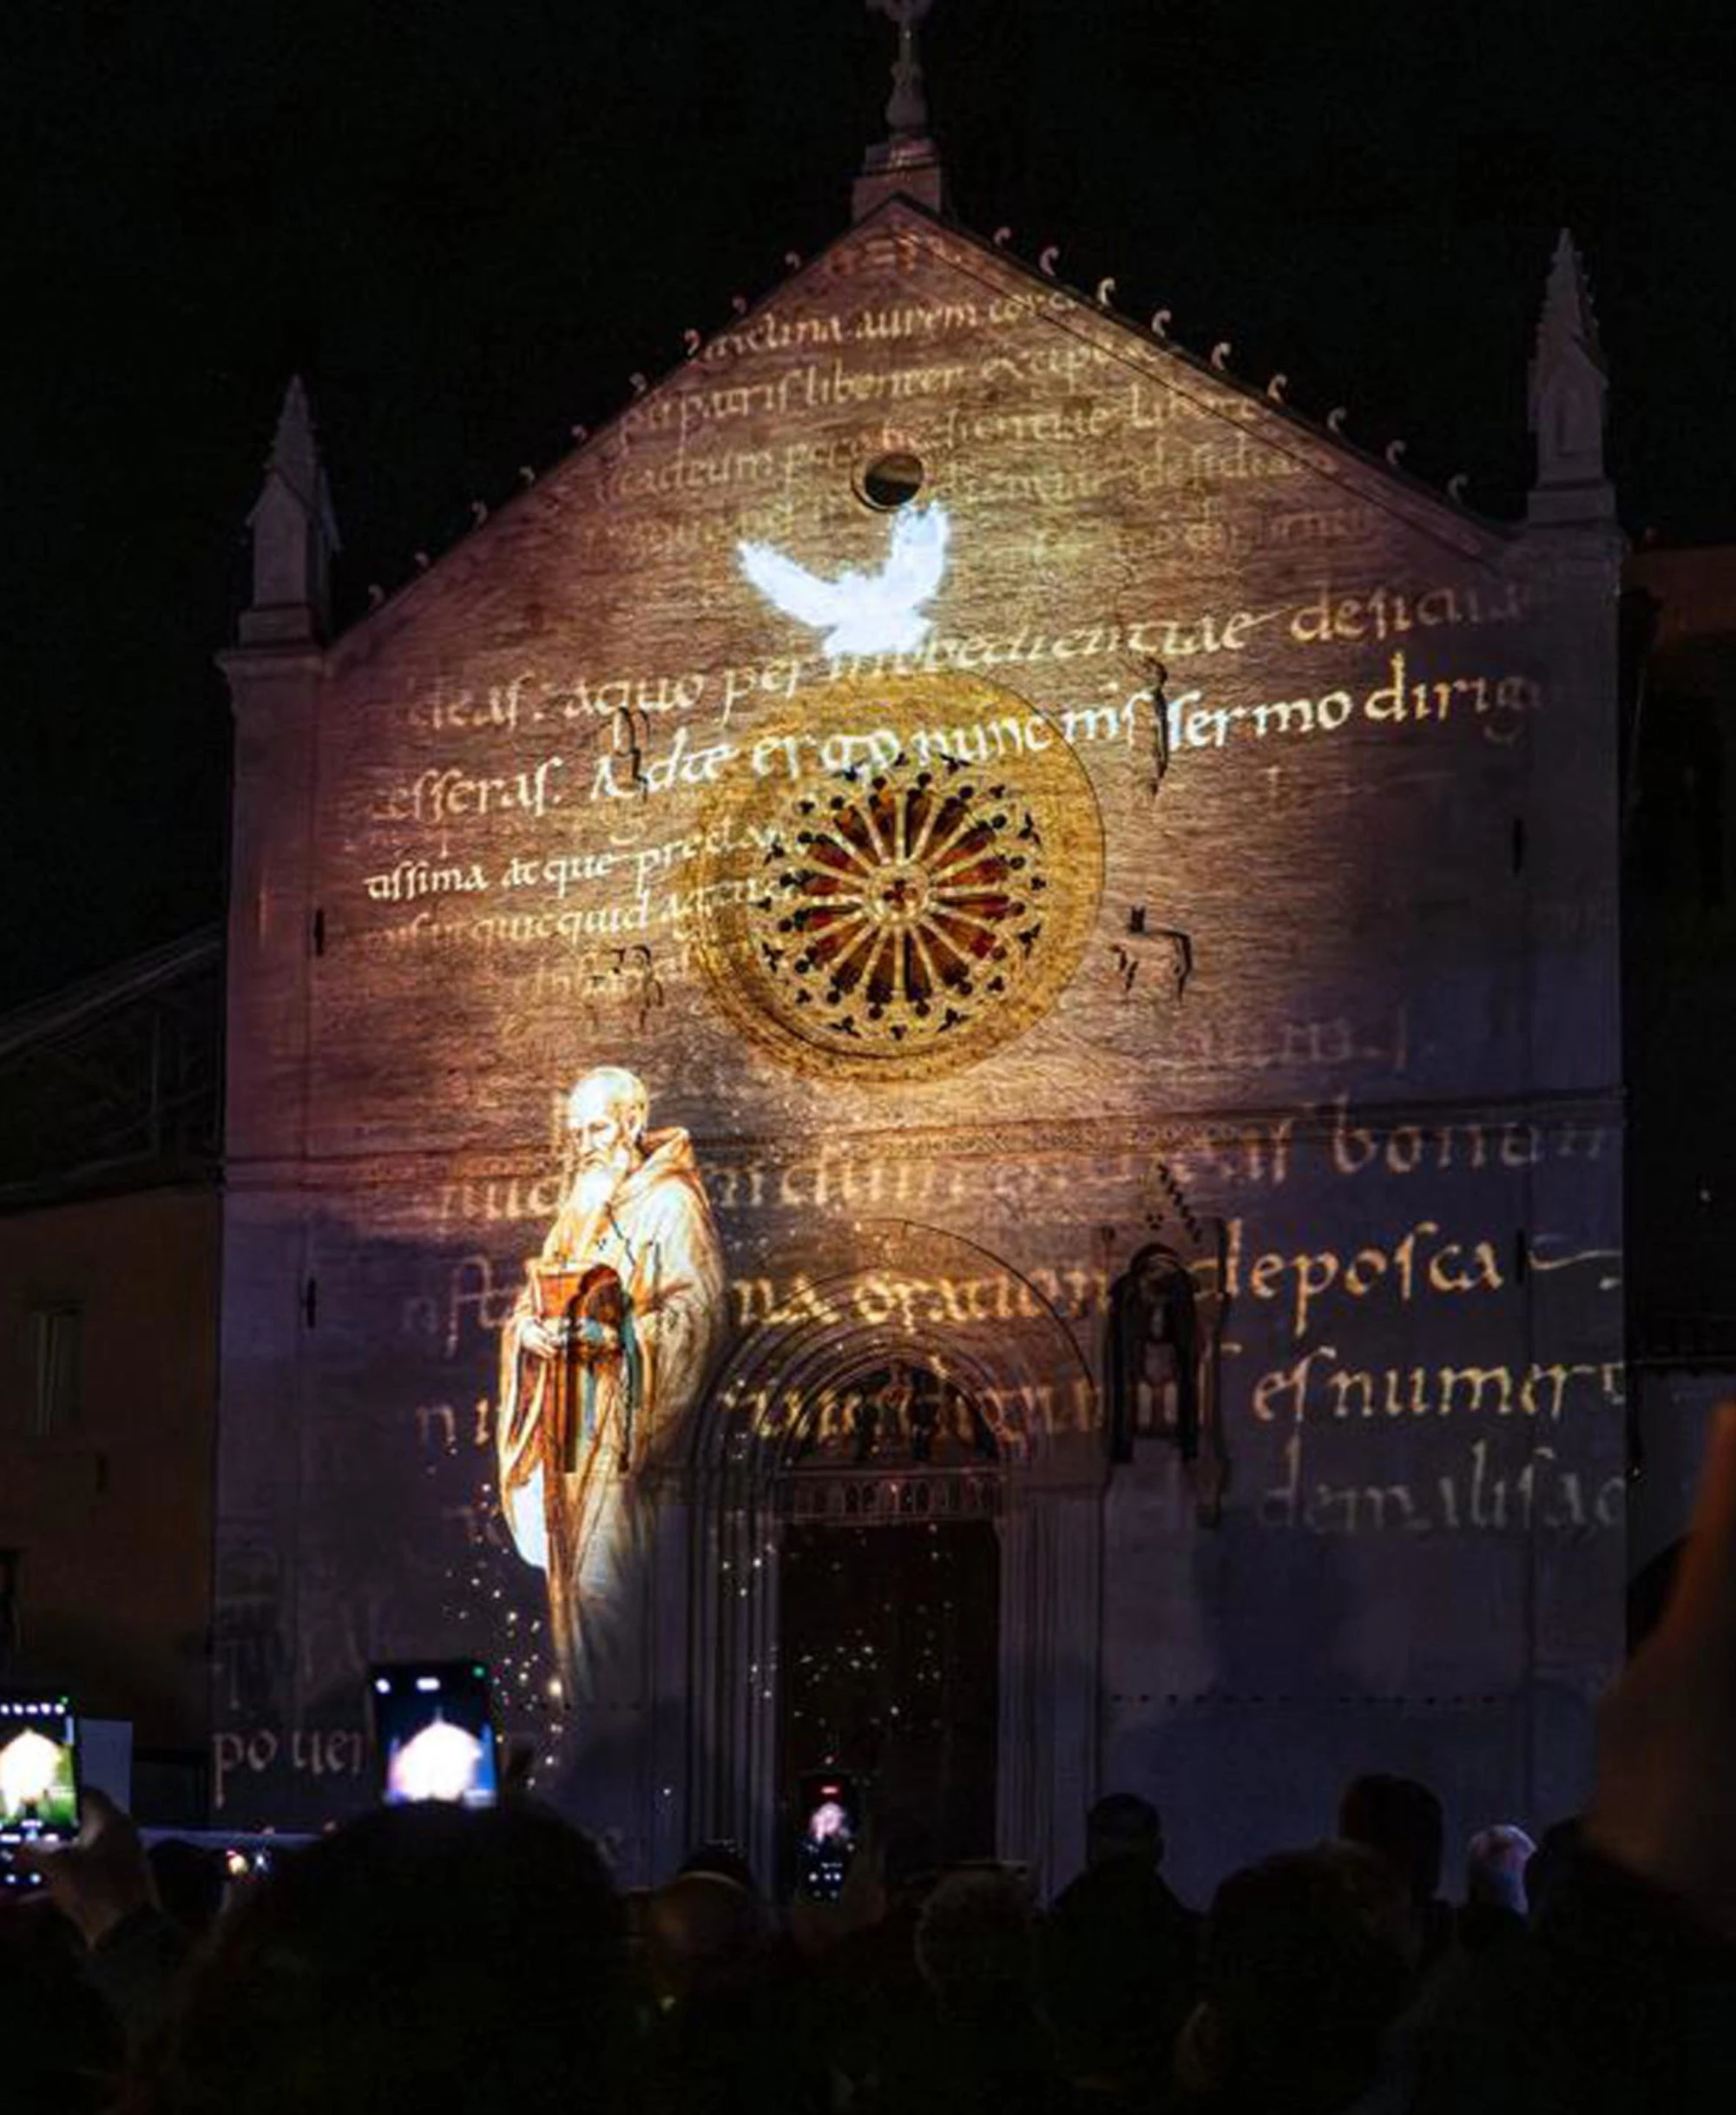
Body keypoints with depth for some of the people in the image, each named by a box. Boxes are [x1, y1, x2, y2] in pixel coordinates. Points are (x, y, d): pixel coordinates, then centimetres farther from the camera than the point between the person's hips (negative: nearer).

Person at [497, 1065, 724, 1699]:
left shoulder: (670, 1201, -4)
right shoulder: (582, 1207, 20)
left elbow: (695, 1308, -13)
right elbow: (539, 1291, 19)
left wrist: (614, 1333, -24)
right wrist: (530, 1326, -4)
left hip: (630, 1414, -7)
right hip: (573, 1413, 7)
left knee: (599, 1579, -13)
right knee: (569, 1564, 4)